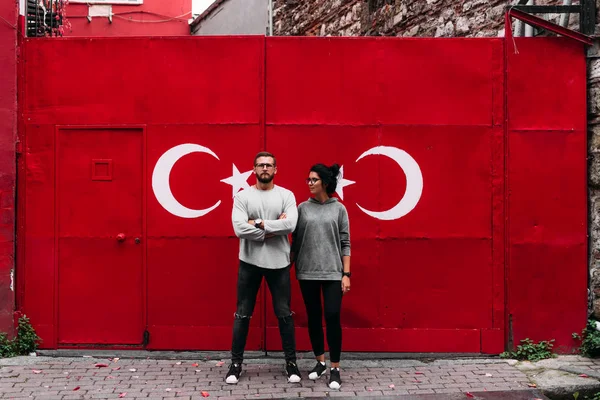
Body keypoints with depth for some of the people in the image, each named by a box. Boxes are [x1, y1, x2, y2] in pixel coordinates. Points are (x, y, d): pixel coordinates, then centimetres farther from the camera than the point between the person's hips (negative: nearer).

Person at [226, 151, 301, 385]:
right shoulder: (242, 196, -1)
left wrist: (259, 223, -17)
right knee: (243, 314, 7)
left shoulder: (286, 195, 0)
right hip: (249, 262, 0)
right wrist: (275, 228, -15)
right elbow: (240, 229, -16)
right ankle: (236, 363, 18)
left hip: (278, 262, 0)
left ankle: (291, 362, 20)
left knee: (284, 314, 7)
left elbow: (291, 225, -16)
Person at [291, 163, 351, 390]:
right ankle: (320, 362, 26)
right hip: (307, 273, 2)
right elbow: (295, 241, 6)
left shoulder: (339, 209, 2)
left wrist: (346, 273, -3)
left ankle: (335, 369, 6)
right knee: (313, 318, 9)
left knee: (332, 317, -6)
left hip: (333, 272, -2)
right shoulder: (302, 208, 5)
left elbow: (345, 243, 2)